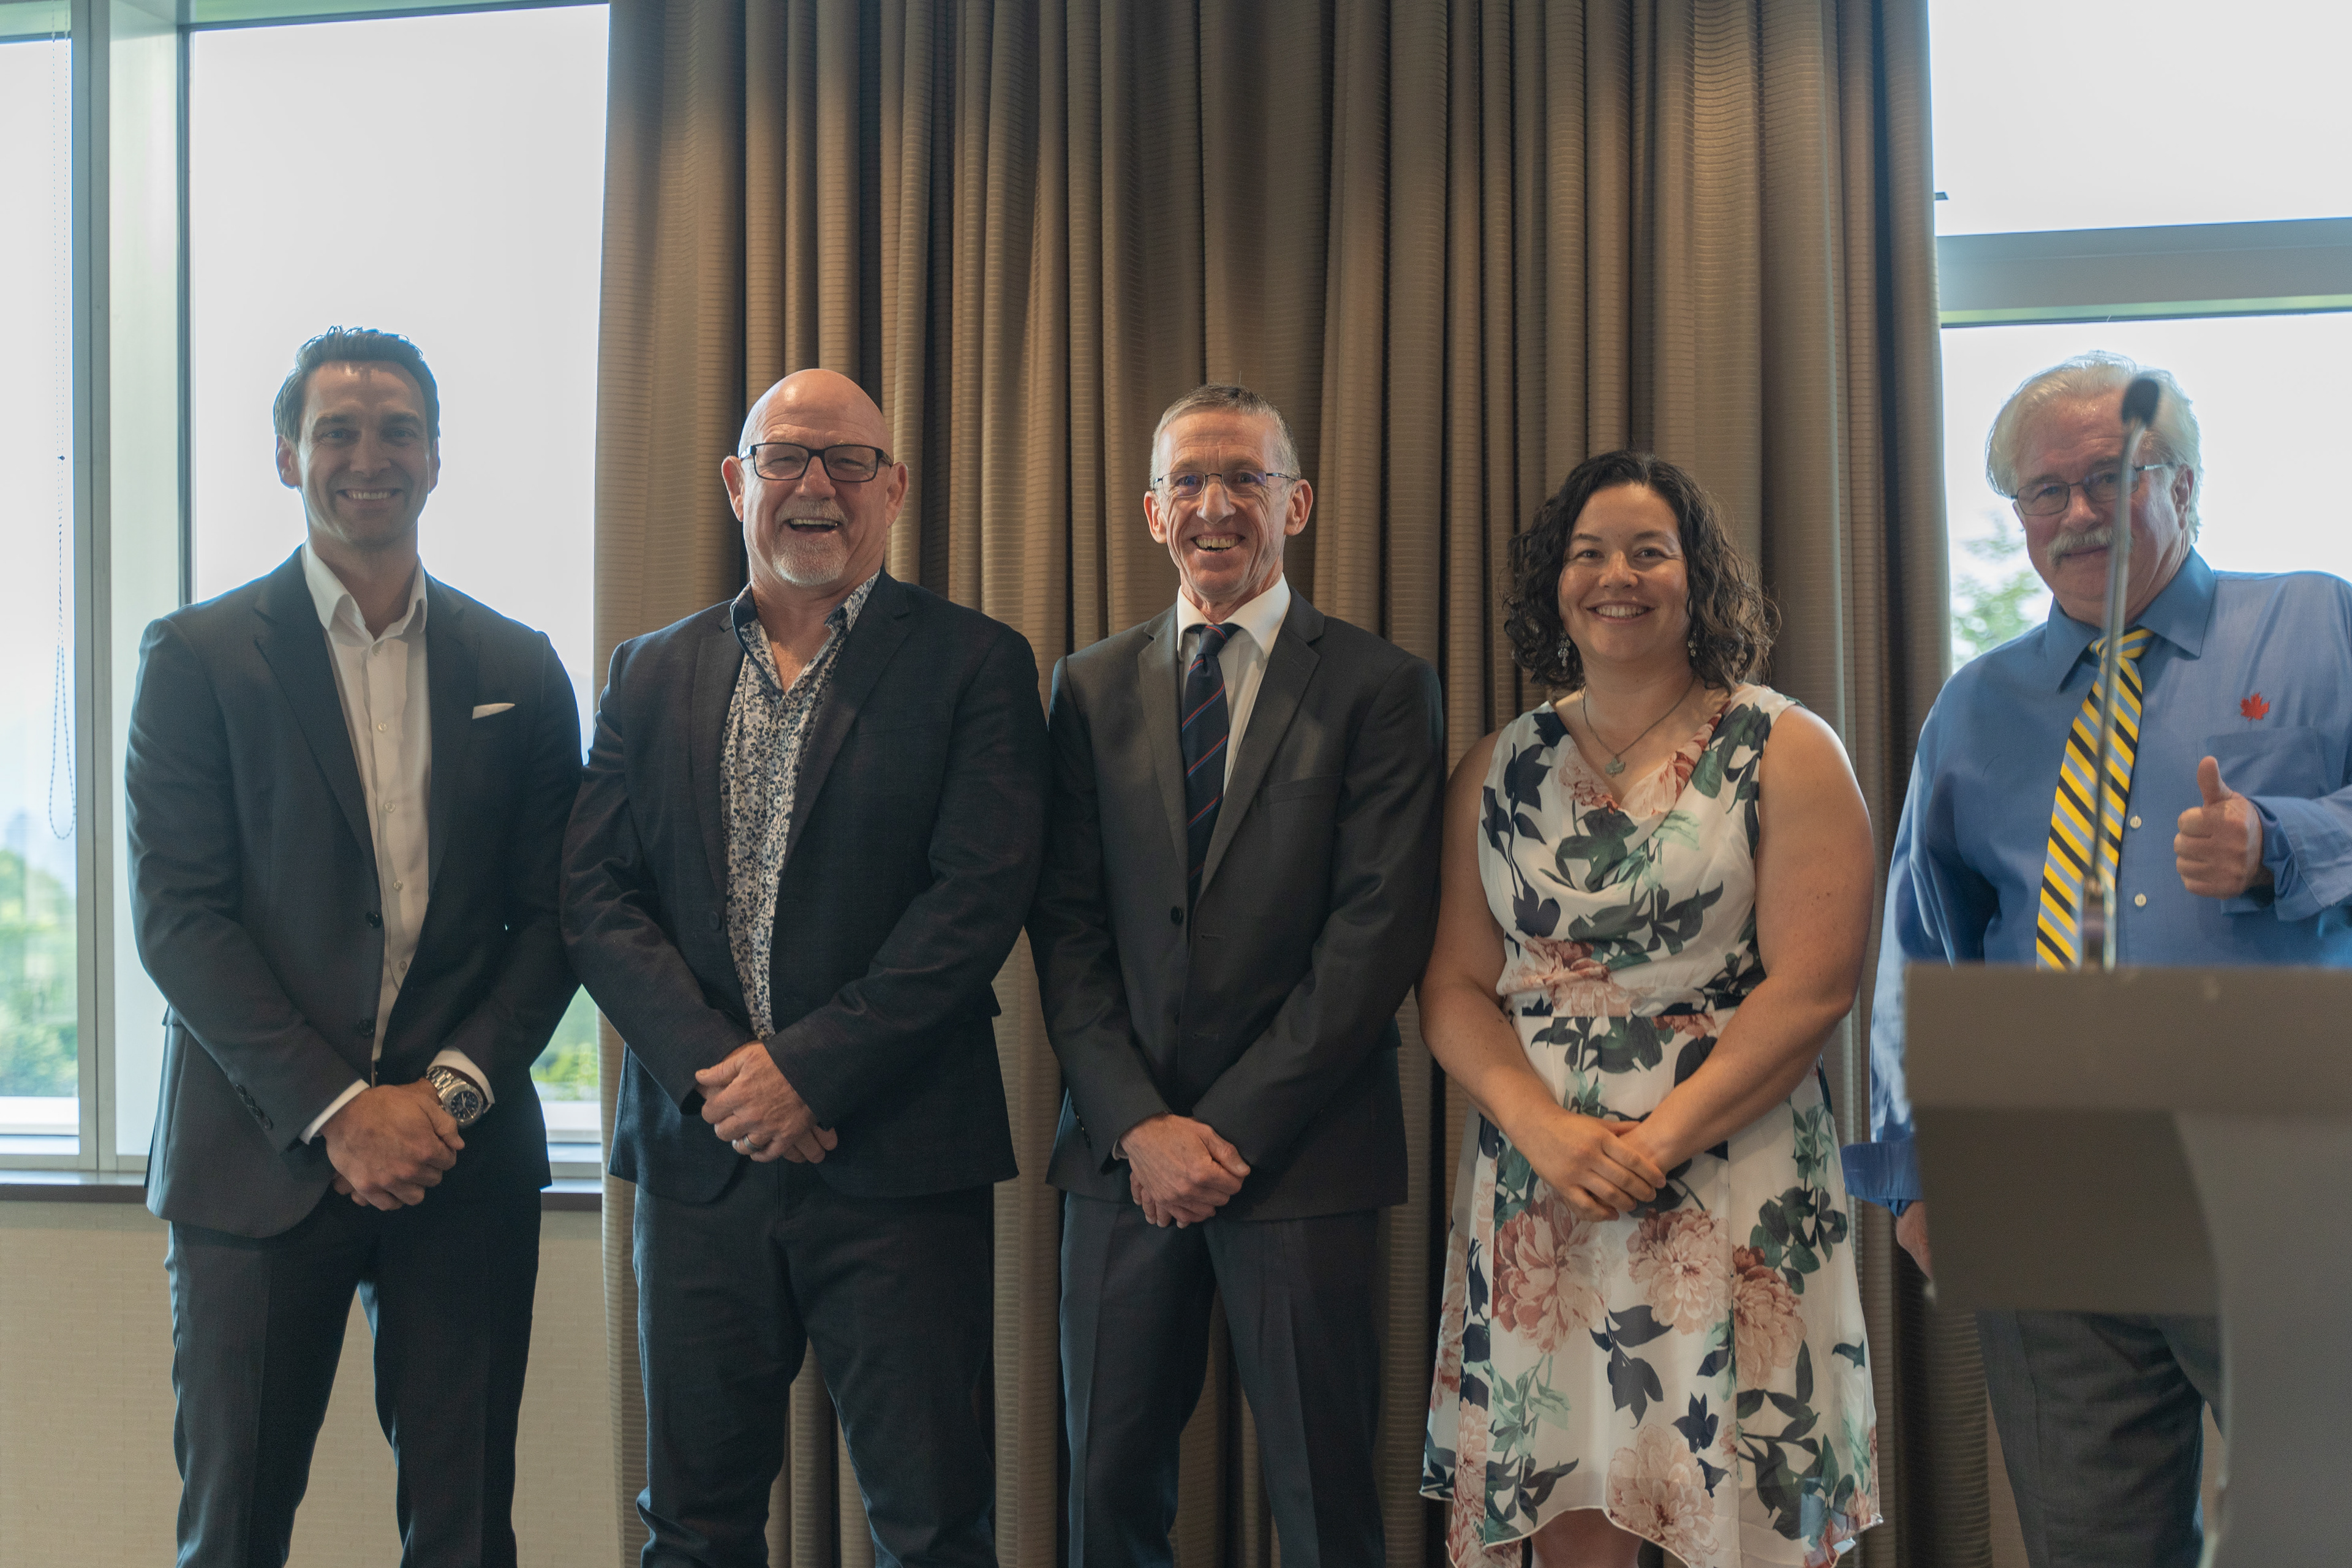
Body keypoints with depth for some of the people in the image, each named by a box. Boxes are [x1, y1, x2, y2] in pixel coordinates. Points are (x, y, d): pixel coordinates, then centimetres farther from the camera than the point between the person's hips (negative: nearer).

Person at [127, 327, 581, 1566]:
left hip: (464, 1157, 2)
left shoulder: (517, 670, 10)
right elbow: (177, 917, -5)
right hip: (261, 1154, -2)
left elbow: (552, 916, 8)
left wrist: (452, 1093, -7)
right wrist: (337, 1111, -12)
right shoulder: (197, 658, 2)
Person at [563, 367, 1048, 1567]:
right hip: (701, 1154, 3)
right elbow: (594, 894, 4)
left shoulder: (974, 665, 1)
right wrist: (715, 1067, -11)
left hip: (897, 1160, -3)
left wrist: (810, 1067, -14)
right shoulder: (652, 675, 12)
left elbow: (980, 895, -9)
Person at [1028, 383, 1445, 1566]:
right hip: (1123, 1152, 3)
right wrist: (1139, 1124, -7)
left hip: (1303, 1158, -3)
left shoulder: (1380, 687, 0)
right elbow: (1066, 925, 5)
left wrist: (1233, 1128, -11)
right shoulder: (1091, 687, 11)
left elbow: (1377, 930, -7)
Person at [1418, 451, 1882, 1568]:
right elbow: (1453, 986, 7)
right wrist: (1543, 1129, -11)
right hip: (1537, 1201, 3)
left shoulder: (1784, 753, 1)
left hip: (1731, 1195, -3)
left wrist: (1656, 1141, -16)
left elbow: (1812, 984, -8)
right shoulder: (1498, 771, 11)